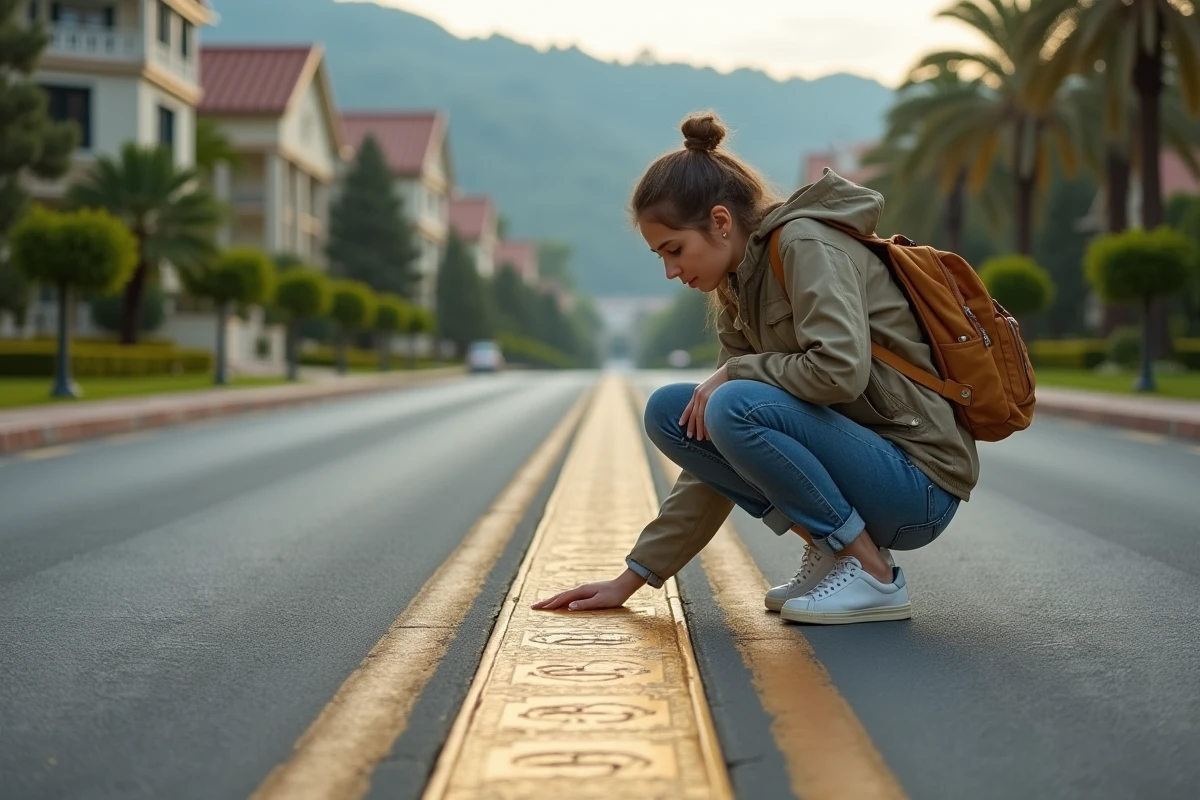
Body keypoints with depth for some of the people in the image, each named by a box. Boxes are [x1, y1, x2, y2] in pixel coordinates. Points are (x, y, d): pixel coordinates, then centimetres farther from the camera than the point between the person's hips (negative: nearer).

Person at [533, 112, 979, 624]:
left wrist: (736, 371, -11)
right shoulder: (741, 294, 11)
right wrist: (634, 577, 9)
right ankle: (829, 552, 3)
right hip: (855, 458, 8)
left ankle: (873, 574, -11)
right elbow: (716, 453, 12)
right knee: (669, 412, 1)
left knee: (736, 406, -28)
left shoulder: (806, 243, -13)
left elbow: (840, 369, -30)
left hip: (919, 486, -8)